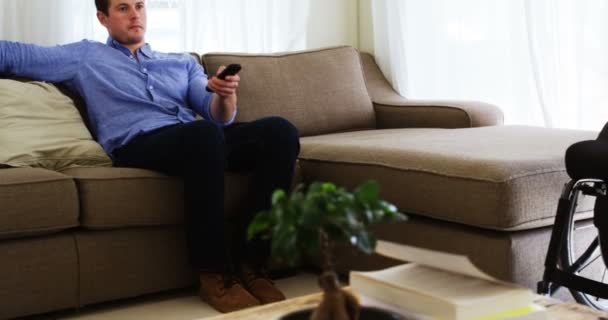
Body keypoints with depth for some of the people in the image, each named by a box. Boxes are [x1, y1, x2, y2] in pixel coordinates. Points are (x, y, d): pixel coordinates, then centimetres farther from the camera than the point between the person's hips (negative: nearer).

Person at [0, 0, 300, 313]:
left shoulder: (183, 62, 31)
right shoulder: (85, 56, 23)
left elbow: (219, 117, 16)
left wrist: (225, 94, -6)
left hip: (203, 138, 5)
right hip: (138, 144, -4)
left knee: (279, 130, -25)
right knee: (204, 133, -39)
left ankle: (249, 263, -23)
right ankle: (214, 274, -30)